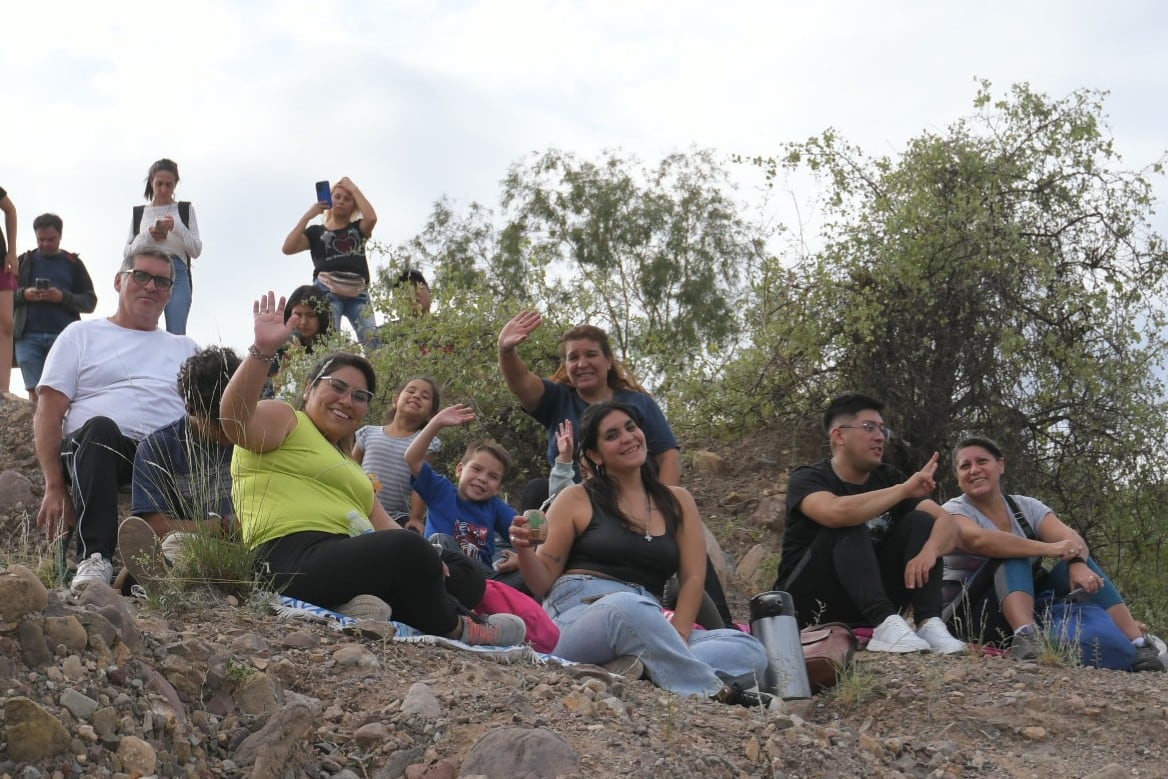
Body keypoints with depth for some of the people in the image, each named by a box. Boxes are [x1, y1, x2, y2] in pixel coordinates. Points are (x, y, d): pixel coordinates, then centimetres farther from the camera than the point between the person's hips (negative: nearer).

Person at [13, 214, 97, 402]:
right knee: (35, 391, -7)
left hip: (63, 336, -1)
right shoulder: (25, 261, 15)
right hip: (29, 336, 1)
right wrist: (23, 295, -7)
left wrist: (63, 297, -10)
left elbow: (90, 302, 7)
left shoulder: (73, 263, 13)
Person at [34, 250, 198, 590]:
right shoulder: (82, 335, 19)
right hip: (94, 447, -1)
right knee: (100, 426, -38)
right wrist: (54, 488, -6)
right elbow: (49, 414, 8)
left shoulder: (185, 348, 27)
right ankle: (95, 558, -45)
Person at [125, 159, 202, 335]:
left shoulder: (185, 209, 13)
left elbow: (196, 250, 6)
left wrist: (177, 228, -9)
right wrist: (147, 236, -4)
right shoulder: (139, 212, 17)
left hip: (177, 274, -1)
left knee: (176, 334, -11)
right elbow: (126, 252, 13)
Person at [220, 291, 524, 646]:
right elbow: (235, 417, -16)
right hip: (294, 561, -9)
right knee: (407, 549, -28)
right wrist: (262, 350, -32)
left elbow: (384, 528, 23)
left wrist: (430, 566, 5)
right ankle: (450, 631, -4)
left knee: (466, 580, 9)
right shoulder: (284, 420, 7)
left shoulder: (348, 465, 32)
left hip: (348, 565, 9)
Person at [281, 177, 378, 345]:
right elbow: (288, 248, 6)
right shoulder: (317, 231, 19)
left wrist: (353, 188, 8)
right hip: (327, 291, -1)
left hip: (357, 294, 1)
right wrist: (308, 216, 4)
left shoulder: (357, 228, 22)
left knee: (372, 340, -18)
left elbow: (371, 218, -1)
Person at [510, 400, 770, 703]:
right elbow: (544, 584, 7)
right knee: (626, 605, -40)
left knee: (751, 651, -17)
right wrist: (525, 550, -15)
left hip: (645, 628, 5)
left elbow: (692, 578, 8)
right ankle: (709, 692, -27)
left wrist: (675, 641, -9)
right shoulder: (576, 499, 7)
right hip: (577, 618, -4)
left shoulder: (677, 502, 16)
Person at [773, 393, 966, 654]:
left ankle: (929, 624, -28)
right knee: (850, 527, -27)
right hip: (811, 604, -5)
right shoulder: (808, 479, -11)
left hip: (866, 603, 5)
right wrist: (905, 489, -29)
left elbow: (947, 521, -6)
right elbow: (835, 513, -36)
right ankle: (885, 624, -43)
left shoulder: (887, 478, 4)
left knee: (920, 520, -9)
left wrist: (929, 551, -29)